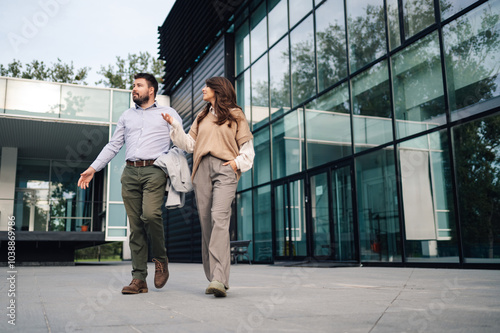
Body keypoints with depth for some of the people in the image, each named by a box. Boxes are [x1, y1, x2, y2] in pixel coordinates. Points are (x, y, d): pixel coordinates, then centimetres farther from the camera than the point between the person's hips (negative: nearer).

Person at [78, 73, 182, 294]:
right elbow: (113, 145, 21)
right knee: (135, 225, -1)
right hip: (130, 171, 4)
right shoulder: (127, 116, 23)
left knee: (150, 214, -25)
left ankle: (160, 258, 1)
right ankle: (139, 278, 1)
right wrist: (93, 168, 13)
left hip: (155, 170, -4)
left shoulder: (168, 113, 12)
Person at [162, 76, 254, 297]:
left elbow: (247, 145, 10)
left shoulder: (235, 115, 14)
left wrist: (238, 162, -6)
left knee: (219, 218, -21)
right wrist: (175, 126, 9)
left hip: (225, 170, -5)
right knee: (206, 222, -1)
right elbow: (190, 144, 18)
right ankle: (213, 278, 4)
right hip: (202, 169, 5)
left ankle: (219, 280, -28)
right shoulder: (202, 117, 26)